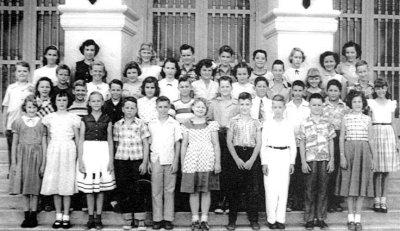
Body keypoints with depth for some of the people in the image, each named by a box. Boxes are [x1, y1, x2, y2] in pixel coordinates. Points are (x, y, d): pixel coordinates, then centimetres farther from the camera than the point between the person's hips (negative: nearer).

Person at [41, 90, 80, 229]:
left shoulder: (73, 118, 2)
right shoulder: (49, 117, 8)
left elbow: (77, 138, 4)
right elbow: (49, 137, 11)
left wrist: (78, 155, -1)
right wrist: (47, 154, 5)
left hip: (69, 149, -2)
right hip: (53, 149, 2)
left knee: (67, 182, -1)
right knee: (54, 182, 2)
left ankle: (66, 216, 8)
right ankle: (58, 216, 11)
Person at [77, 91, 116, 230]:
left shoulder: (107, 119, 6)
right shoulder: (85, 119, 5)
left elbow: (110, 141, 6)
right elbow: (81, 140, 4)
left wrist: (111, 160, 1)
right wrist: (80, 160, -3)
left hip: (103, 152, 0)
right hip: (88, 152, 0)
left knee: (101, 188, 3)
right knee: (88, 188, 2)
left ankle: (98, 218, 11)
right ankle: (91, 218, 12)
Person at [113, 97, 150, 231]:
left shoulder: (140, 124, 1)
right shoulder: (117, 125, 7)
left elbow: (146, 144, 1)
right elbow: (116, 143, 12)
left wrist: (144, 162, -5)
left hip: (137, 160, -2)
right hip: (121, 160, 2)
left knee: (137, 190, -3)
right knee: (122, 190, 3)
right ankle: (128, 220, 13)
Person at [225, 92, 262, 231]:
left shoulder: (256, 122, 7)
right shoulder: (233, 121, 4)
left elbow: (259, 143, 3)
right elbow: (229, 141, 1)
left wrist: (251, 160, -8)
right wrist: (237, 159, -8)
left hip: (252, 155, 1)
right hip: (236, 155, -1)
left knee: (253, 189, 1)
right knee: (234, 188, 0)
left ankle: (253, 220, 10)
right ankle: (232, 219, 8)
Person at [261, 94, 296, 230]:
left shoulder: (288, 124, 7)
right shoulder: (267, 124, 2)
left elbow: (293, 145, 10)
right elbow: (263, 144, 1)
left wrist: (292, 162, 4)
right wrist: (264, 162, -5)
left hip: (285, 155, 2)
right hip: (271, 155, -2)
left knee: (283, 188, 3)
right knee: (271, 188, -3)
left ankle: (280, 219, 10)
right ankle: (271, 219, 6)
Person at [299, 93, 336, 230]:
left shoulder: (327, 123, 7)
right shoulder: (305, 124, 3)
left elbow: (331, 142, 9)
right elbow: (302, 144, 3)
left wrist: (331, 160, 3)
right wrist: (303, 162, -2)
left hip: (325, 160, 1)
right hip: (310, 161, -1)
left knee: (323, 190, 4)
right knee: (309, 191, 1)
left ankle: (321, 219, 13)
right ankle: (309, 219, 9)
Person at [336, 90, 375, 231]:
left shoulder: (367, 119, 7)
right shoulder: (346, 118, 4)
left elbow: (370, 139, 9)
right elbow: (341, 138, 3)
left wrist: (374, 158, 5)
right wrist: (342, 155, -6)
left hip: (364, 151, 1)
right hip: (349, 150, -1)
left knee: (361, 184, 2)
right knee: (349, 184, 2)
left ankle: (358, 218, 10)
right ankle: (351, 218, 12)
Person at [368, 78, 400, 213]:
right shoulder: (371, 103, 6)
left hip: (389, 134, 2)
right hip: (375, 133, -2)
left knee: (386, 171, 2)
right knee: (377, 169, -3)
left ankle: (383, 200, 8)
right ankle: (377, 200, 5)